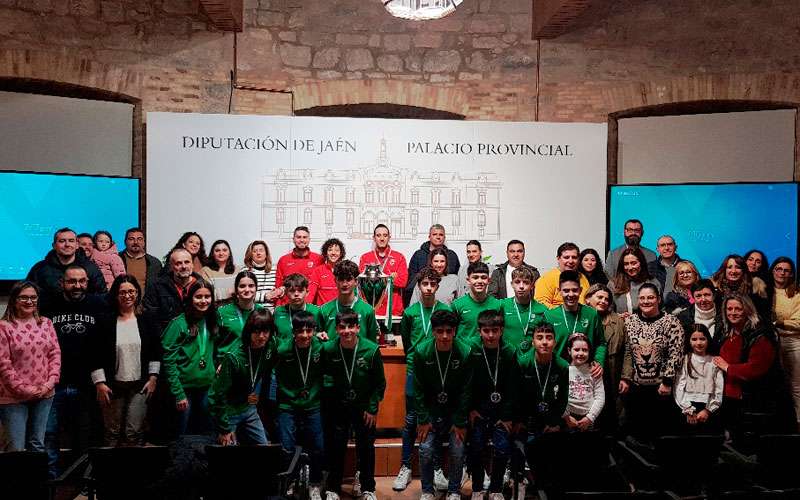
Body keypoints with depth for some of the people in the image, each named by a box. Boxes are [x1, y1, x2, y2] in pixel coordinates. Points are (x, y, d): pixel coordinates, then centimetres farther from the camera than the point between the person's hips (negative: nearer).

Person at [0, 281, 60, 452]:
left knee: (37, 445, 14)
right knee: (16, 448, 0)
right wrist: (24, 389, -13)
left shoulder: (46, 323, 7)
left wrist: (50, 382, -6)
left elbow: (55, 354, 6)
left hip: (44, 395, 4)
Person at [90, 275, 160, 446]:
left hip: (140, 386, 0)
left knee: (134, 432, -4)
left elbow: (156, 352, 7)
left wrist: (153, 378, 1)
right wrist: (100, 384, -7)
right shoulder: (107, 323, 0)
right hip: (113, 386, 0)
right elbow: (95, 356, -1)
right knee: (112, 432, 6)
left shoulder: (146, 321, 5)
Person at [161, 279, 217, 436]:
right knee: (184, 435, 6)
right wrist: (178, 394, -16)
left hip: (206, 387, 5)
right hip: (185, 387, -5)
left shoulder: (210, 322, 4)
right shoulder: (179, 324, -12)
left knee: (204, 433, 13)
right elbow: (169, 362, -13)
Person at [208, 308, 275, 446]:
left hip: (249, 408, 6)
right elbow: (219, 393, -21)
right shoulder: (233, 357, -27)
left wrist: (258, 394, 4)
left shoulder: (270, 348, -9)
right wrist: (224, 429, -17)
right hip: (227, 410, -6)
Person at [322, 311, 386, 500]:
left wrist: (373, 408, -8)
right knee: (336, 447, 8)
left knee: (366, 448, 9)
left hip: (364, 407, -1)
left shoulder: (372, 350, -18)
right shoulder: (328, 349, -15)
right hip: (338, 406, 1)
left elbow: (380, 383, -7)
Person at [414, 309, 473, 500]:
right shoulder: (421, 351, -16)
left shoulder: (465, 353, -18)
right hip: (430, 409, 0)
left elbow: (466, 391, -11)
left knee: (457, 452, -3)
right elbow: (418, 389, -8)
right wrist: (423, 420, -8)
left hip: (455, 409, 0)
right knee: (426, 450, -5)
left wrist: (460, 422, -9)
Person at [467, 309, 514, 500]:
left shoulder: (510, 352, -7)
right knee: (476, 448, -3)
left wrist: (507, 415, -7)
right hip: (478, 410, -1)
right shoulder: (471, 351, -10)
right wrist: (471, 409, -6)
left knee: (502, 449, -4)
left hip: (500, 411, 1)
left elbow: (512, 387, -5)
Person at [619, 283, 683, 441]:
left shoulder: (671, 322, -5)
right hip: (634, 386, 3)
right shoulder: (629, 321, 4)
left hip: (661, 387, -3)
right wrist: (625, 378, -1)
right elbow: (626, 353, 5)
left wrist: (667, 382, -12)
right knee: (635, 429, 10)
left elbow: (675, 355, -8)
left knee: (661, 429, 6)